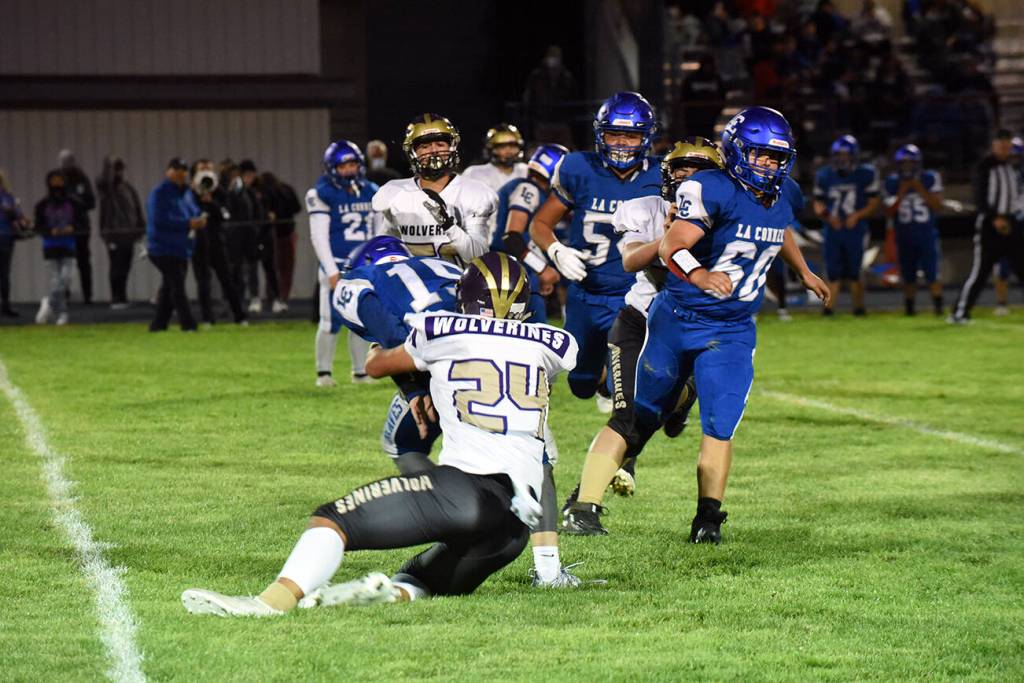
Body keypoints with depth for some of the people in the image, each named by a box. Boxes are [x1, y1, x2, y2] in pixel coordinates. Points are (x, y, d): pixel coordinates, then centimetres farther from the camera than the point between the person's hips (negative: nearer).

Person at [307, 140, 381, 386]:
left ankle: (360, 372, 19)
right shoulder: (323, 195, -8)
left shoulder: (371, 193, 8)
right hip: (337, 266, -5)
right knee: (331, 322, -5)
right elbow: (319, 236, -10)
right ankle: (324, 372, 8)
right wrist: (331, 271, -15)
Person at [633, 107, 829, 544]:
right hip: (677, 322, -4)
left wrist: (804, 272, 42)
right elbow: (672, 246, -33)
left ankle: (708, 516, -7)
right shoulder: (713, 190, -20)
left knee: (720, 426, -12)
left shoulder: (780, 199, 2)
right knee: (643, 416, 10)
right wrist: (699, 276, -53)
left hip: (731, 332, 4)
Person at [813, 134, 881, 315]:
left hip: (855, 230, -2)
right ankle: (828, 305, -3)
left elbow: (873, 204, 2)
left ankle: (859, 306, 9)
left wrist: (857, 215, -13)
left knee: (854, 272, -2)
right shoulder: (824, 176, 6)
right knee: (834, 272, -1)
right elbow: (818, 204, 12)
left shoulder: (865, 175, -1)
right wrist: (828, 217, -7)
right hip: (833, 230, 2)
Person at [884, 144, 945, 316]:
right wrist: (902, 193, -13)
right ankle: (909, 306, 16)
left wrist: (920, 189, -15)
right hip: (904, 235, 2)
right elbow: (890, 211, -1)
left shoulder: (930, 178, -2)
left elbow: (937, 205, -8)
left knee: (931, 274, -9)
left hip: (926, 233, -2)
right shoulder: (893, 182, 1)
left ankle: (938, 306, -5)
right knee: (908, 276, 6)